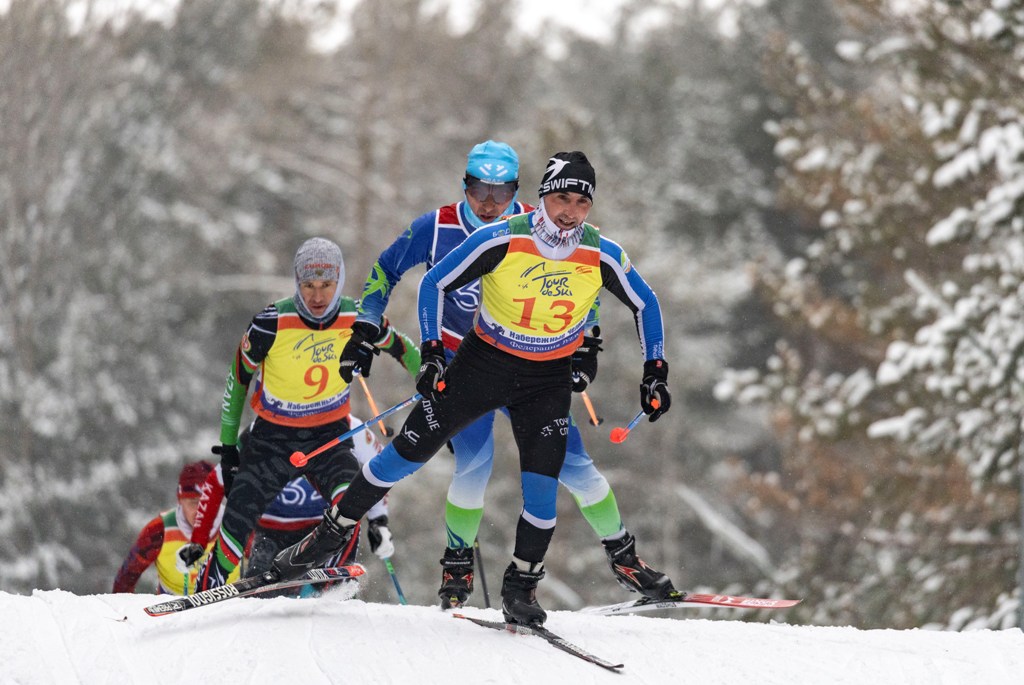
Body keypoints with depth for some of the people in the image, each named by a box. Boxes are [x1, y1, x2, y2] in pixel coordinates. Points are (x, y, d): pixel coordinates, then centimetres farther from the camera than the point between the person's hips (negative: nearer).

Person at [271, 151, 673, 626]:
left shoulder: (602, 255, -15)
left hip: (547, 378, 1)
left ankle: (521, 587, 4)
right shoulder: (501, 240, -22)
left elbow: (647, 305, 3)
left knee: (542, 481, -11)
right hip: (484, 360, -1)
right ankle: (335, 529, 15)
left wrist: (655, 373, 0)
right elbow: (434, 284, -11)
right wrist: (431, 354, -17)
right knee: (411, 450, 0)